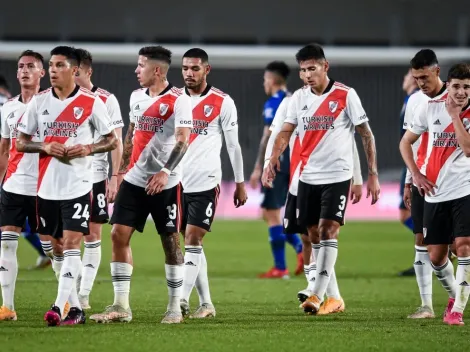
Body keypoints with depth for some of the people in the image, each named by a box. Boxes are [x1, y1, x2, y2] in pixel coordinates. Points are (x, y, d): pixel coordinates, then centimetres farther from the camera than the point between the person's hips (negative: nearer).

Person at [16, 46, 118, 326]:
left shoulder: (91, 102, -3)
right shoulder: (39, 102, 6)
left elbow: (112, 140, 3)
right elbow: (21, 143, 8)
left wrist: (88, 149, -16)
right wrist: (44, 147, -11)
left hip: (78, 185, -4)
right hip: (47, 185, 4)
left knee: (71, 243, -13)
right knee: (58, 247, 8)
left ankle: (60, 306, -19)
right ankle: (76, 308, 17)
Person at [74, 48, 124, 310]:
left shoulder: (106, 101, -2)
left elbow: (116, 142, -2)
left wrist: (114, 178, -9)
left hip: (95, 176, -3)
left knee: (92, 236, 0)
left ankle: (84, 295, 3)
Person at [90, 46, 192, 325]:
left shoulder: (178, 100, -11)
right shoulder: (137, 97, 11)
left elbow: (183, 140, -20)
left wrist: (165, 171, -30)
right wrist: (123, 167, 18)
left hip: (165, 184, -6)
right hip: (135, 180, 6)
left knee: (171, 241, 1)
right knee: (119, 234, -2)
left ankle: (175, 307, 11)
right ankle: (121, 306, 0)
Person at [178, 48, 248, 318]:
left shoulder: (222, 103, -2)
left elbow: (233, 145, 1)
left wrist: (240, 183, 1)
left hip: (205, 182, -5)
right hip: (177, 182, 5)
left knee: (193, 239, -12)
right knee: (191, 242, 6)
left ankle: (182, 300, -18)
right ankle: (206, 303, 12)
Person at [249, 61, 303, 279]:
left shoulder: (273, 104, -11)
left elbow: (268, 138, -16)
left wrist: (258, 168, -15)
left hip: (277, 163, -8)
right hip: (293, 163, 8)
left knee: (271, 213, -1)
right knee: (269, 213, 16)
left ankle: (280, 268, -1)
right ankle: (301, 248, 1)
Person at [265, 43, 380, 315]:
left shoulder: (346, 96, -6)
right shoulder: (299, 97, 7)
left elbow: (367, 135, -3)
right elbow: (286, 132, 5)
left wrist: (373, 174, -7)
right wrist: (274, 158, -15)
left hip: (337, 177, -5)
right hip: (308, 177, 5)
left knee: (328, 231, -15)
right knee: (313, 234, 7)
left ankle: (318, 295, -20)